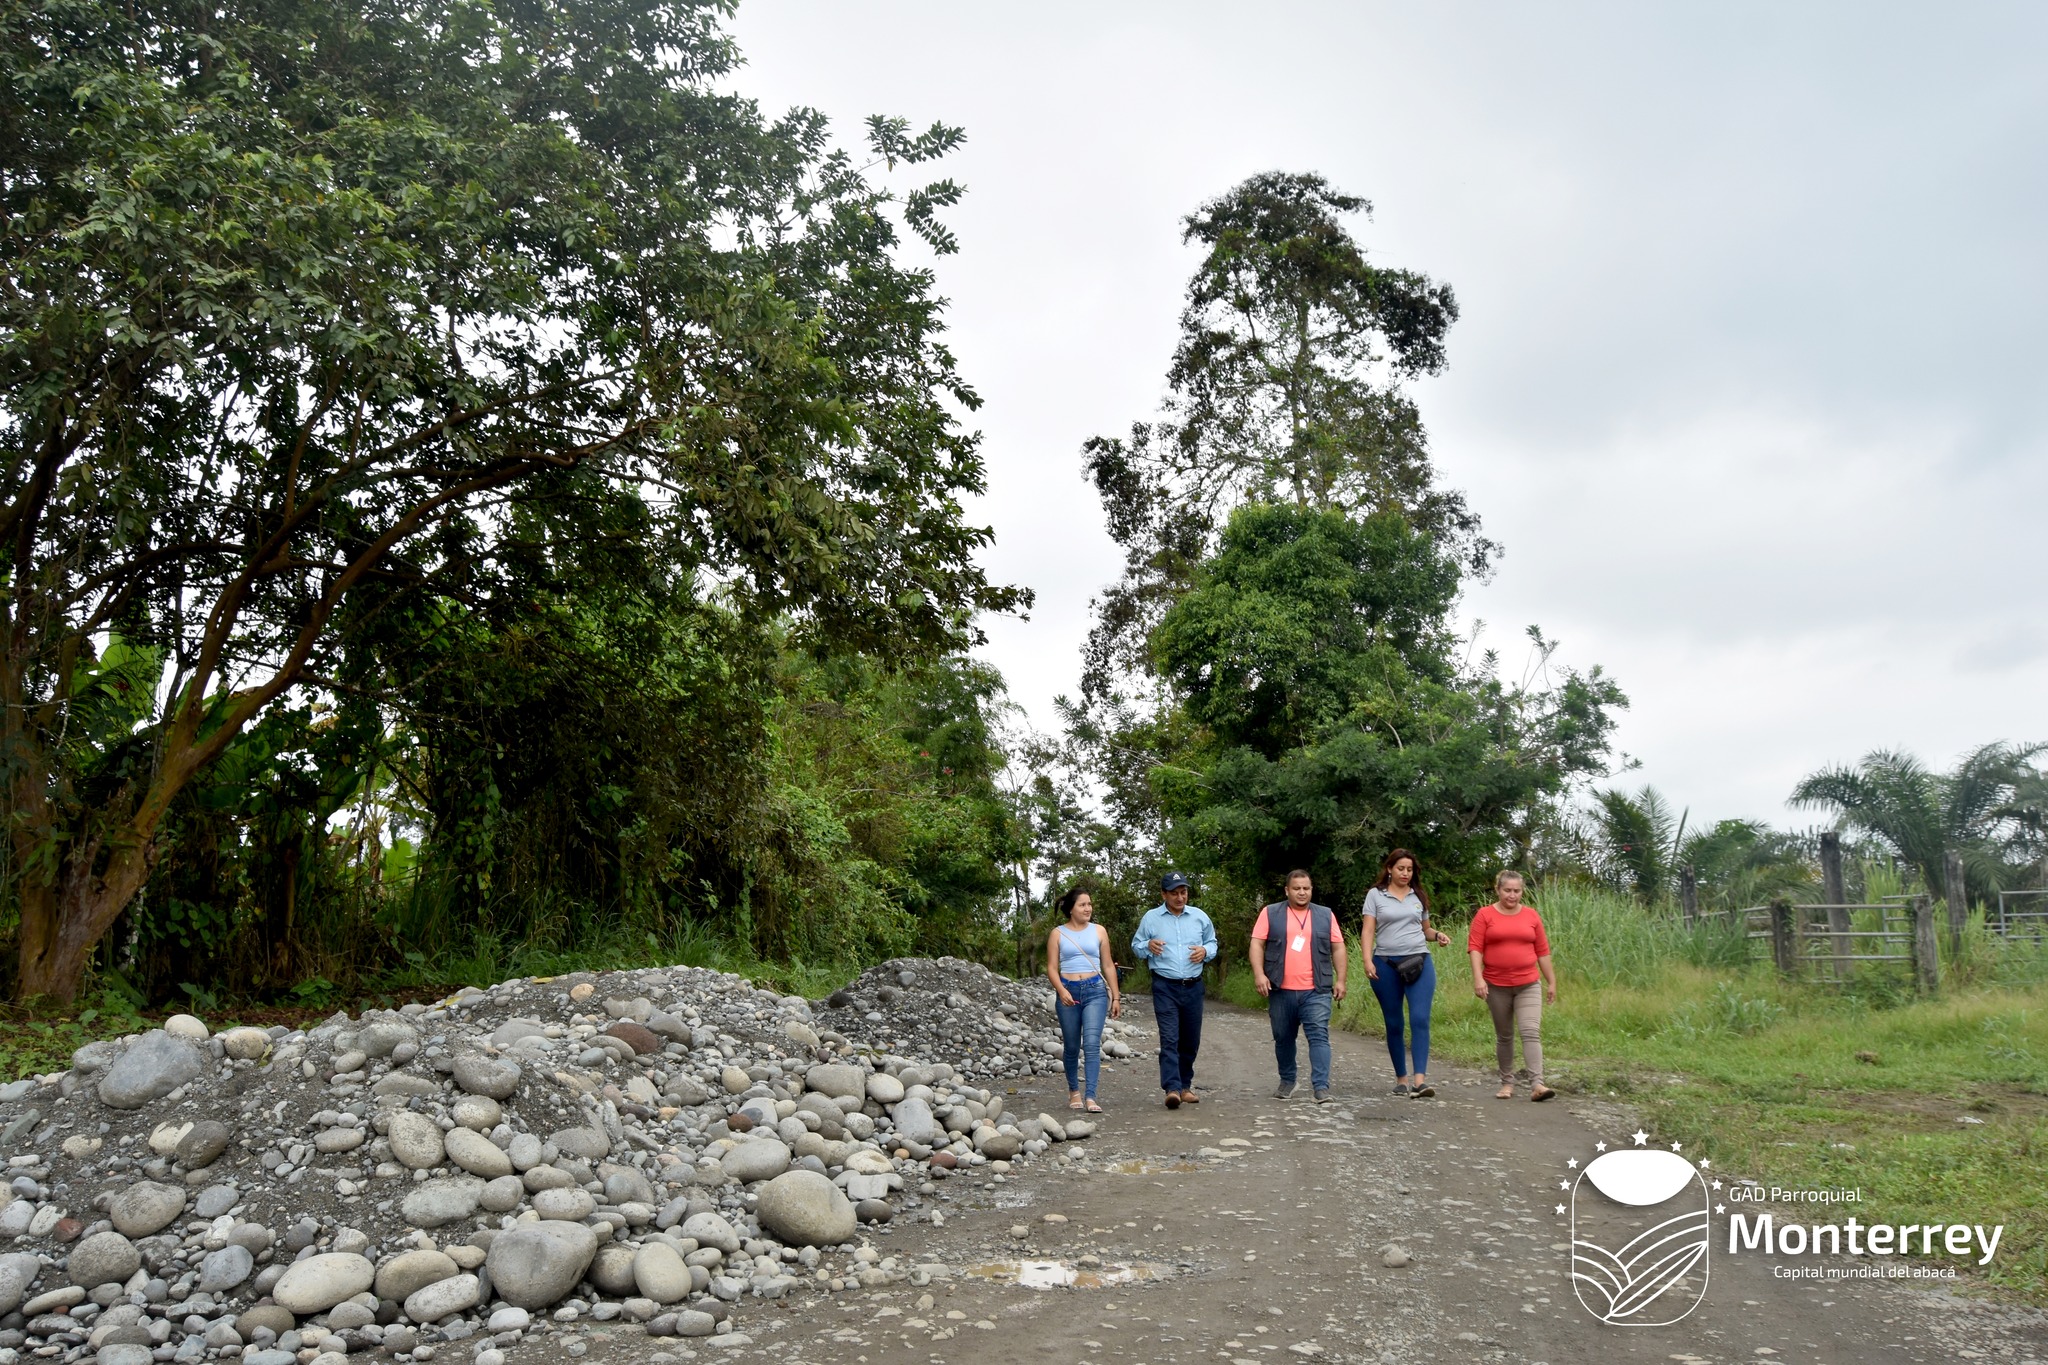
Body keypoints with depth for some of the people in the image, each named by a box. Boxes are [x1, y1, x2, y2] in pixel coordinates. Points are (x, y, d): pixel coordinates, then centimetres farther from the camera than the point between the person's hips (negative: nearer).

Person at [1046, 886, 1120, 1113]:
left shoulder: (1098, 931, 8)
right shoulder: (1058, 933, 4)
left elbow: (1108, 966, 12)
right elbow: (1051, 967, 0)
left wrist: (1115, 997, 9)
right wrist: (1061, 991, -15)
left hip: (1095, 991, 0)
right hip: (1068, 991, 0)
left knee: (1092, 1043, -13)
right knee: (1072, 1047, 9)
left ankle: (1090, 1096, -14)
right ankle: (1073, 1090, 28)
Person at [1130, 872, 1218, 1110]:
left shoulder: (1199, 917, 7)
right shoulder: (1151, 918, 2)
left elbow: (1212, 943, 17)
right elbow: (1135, 944, 8)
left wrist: (1205, 951, -6)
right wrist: (1148, 946, -14)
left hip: (1193, 987, 3)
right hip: (1165, 987, -3)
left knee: (1191, 1040, 9)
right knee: (1169, 1038, -12)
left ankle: (1185, 1086, 22)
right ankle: (1172, 1088, -17)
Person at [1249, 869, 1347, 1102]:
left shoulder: (1325, 915, 10)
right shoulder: (1270, 913, 5)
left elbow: (1338, 948, 11)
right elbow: (1257, 944, 1)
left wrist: (1340, 980, 3)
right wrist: (1259, 974, -11)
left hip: (1316, 991, 0)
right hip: (1280, 991, 1)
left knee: (1319, 1036, -11)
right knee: (1283, 1038, 11)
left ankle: (1321, 1087, -12)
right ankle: (1287, 1081, 27)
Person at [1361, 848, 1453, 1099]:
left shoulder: (1418, 896, 13)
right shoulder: (1376, 895, 4)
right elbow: (1368, 930, -1)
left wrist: (1437, 935, -1)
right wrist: (1367, 960, -13)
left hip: (1419, 962, 1)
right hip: (1386, 965, -1)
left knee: (1420, 1019, -14)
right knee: (1394, 1024, 6)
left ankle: (1420, 1079, -19)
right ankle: (1401, 1077, 18)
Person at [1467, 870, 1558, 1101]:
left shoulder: (1531, 915, 6)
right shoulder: (1485, 915, -1)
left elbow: (1543, 951, 10)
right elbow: (1475, 948, -6)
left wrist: (1551, 982, 10)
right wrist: (1478, 978, -17)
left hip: (1528, 986, 1)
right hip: (1497, 986, -1)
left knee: (1531, 1032, -12)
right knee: (1504, 1036, 10)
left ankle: (1537, 1084, -17)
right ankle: (1507, 1083, 20)